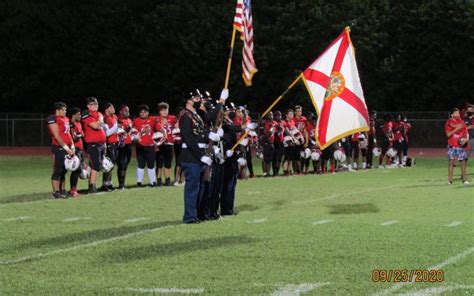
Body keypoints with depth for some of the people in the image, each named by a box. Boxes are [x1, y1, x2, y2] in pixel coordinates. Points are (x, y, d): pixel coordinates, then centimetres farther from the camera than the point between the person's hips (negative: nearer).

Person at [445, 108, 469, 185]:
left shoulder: (462, 122, 8)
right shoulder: (449, 123, -3)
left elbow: (466, 133, 11)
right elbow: (448, 134, -13)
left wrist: (466, 139, -9)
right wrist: (456, 128, -19)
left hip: (461, 146, 3)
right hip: (452, 146, -3)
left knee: (463, 162, 2)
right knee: (451, 162, -5)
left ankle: (464, 179, 9)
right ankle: (450, 180, 0)